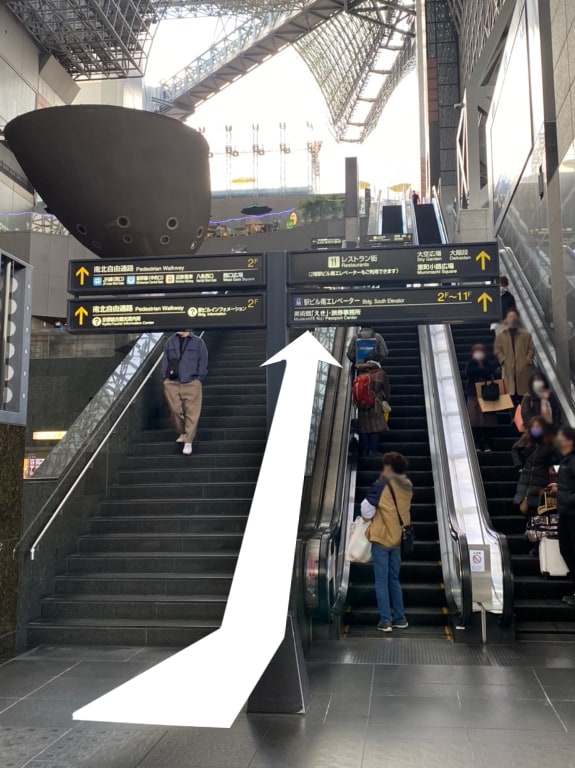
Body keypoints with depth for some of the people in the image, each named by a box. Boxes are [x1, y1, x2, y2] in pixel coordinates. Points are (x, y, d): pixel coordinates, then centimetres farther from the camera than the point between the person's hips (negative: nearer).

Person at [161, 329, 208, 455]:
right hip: (172, 383, 2)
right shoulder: (170, 342, 11)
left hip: (191, 384, -2)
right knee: (175, 411, 6)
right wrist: (165, 377, 4)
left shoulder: (198, 342, 4)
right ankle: (182, 433, 30)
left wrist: (198, 379, -2)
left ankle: (188, 442, 3)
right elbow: (165, 361, 13)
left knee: (192, 413, -4)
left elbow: (203, 362, 4)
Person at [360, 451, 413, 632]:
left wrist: (367, 516, 8)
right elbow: (403, 510, 11)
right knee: (394, 580, 17)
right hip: (397, 538, 6)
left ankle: (385, 621, 2)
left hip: (381, 538, -6)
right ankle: (400, 618, 19)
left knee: (381, 581, 1)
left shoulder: (382, 484, -13)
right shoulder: (407, 486, 4)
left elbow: (366, 510, -11)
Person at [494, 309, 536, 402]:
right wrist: (504, 360, -4)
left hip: (524, 368, 0)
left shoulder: (526, 334, 9)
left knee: (525, 392, 2)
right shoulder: (501, 336, 9)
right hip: (509, 369, 0)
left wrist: (528, 360, -6)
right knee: (511, 392, -4)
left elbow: (532, 349, 6)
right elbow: (498, 350, 7)